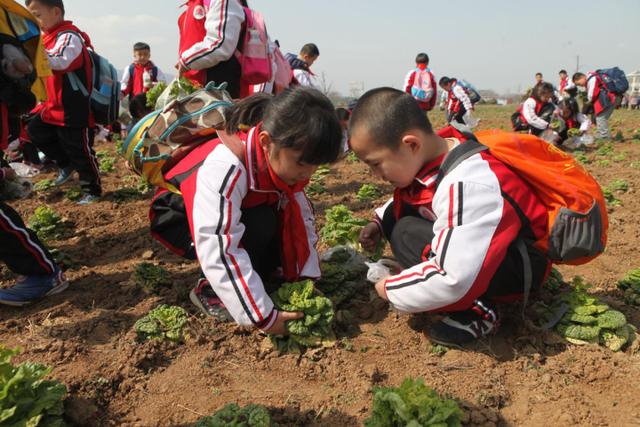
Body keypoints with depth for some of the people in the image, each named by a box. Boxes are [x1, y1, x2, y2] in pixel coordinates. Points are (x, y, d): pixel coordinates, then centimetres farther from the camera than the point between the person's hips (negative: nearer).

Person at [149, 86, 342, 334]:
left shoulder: (285, 161, -17)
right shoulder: (225, 169, -40)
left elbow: (301, 219, -8)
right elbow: (220, 252, -42)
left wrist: (308, 278, -14)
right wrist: (264, 317, -38)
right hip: (181, 218, -6)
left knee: (292, 217, -14)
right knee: (260, 225, -32)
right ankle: (211, 291, -12)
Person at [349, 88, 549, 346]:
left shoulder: (464, 186, -35)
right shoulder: (435, 151, -9)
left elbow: (453, 279, -38)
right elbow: (405, 201, 15)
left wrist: (391, 290, -23)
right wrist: (380, 222, -1)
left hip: (518, 265, -9)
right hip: (476, 245, 9)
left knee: (407, 236, -26)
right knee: (394, 217, -2)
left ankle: (477, 311, -12)